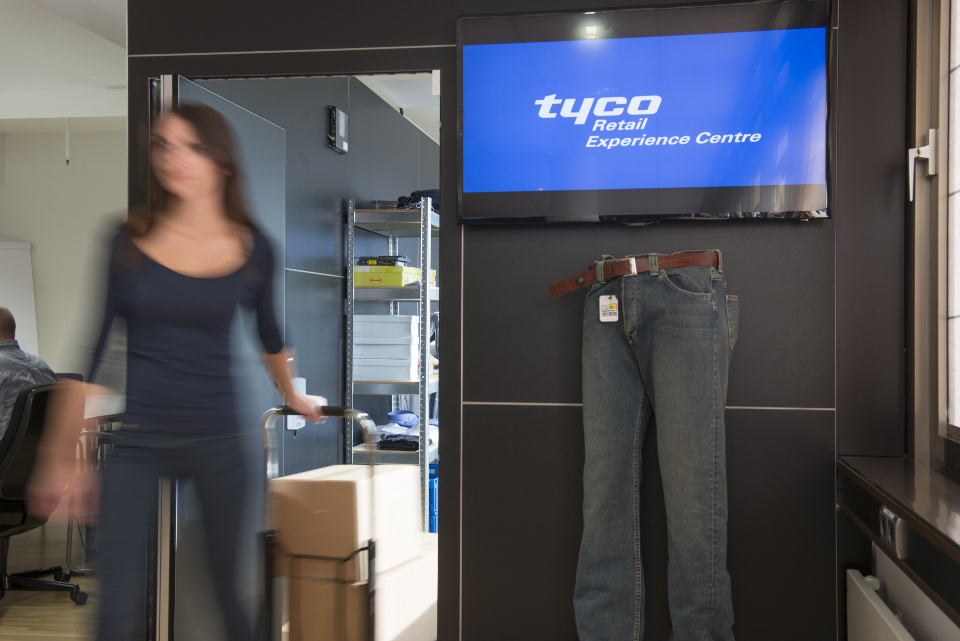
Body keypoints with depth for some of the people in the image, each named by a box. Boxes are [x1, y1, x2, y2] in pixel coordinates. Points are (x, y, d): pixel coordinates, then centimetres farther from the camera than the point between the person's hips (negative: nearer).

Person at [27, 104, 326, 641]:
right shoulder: (129, 242, -3)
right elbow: (87, 355, 0)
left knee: (232, 589, 11)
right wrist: (58, 457, 1)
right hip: (135, 441, 0)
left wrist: (294, 398, 31)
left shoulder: (252, 248, 0)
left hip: (219, 440, 1)